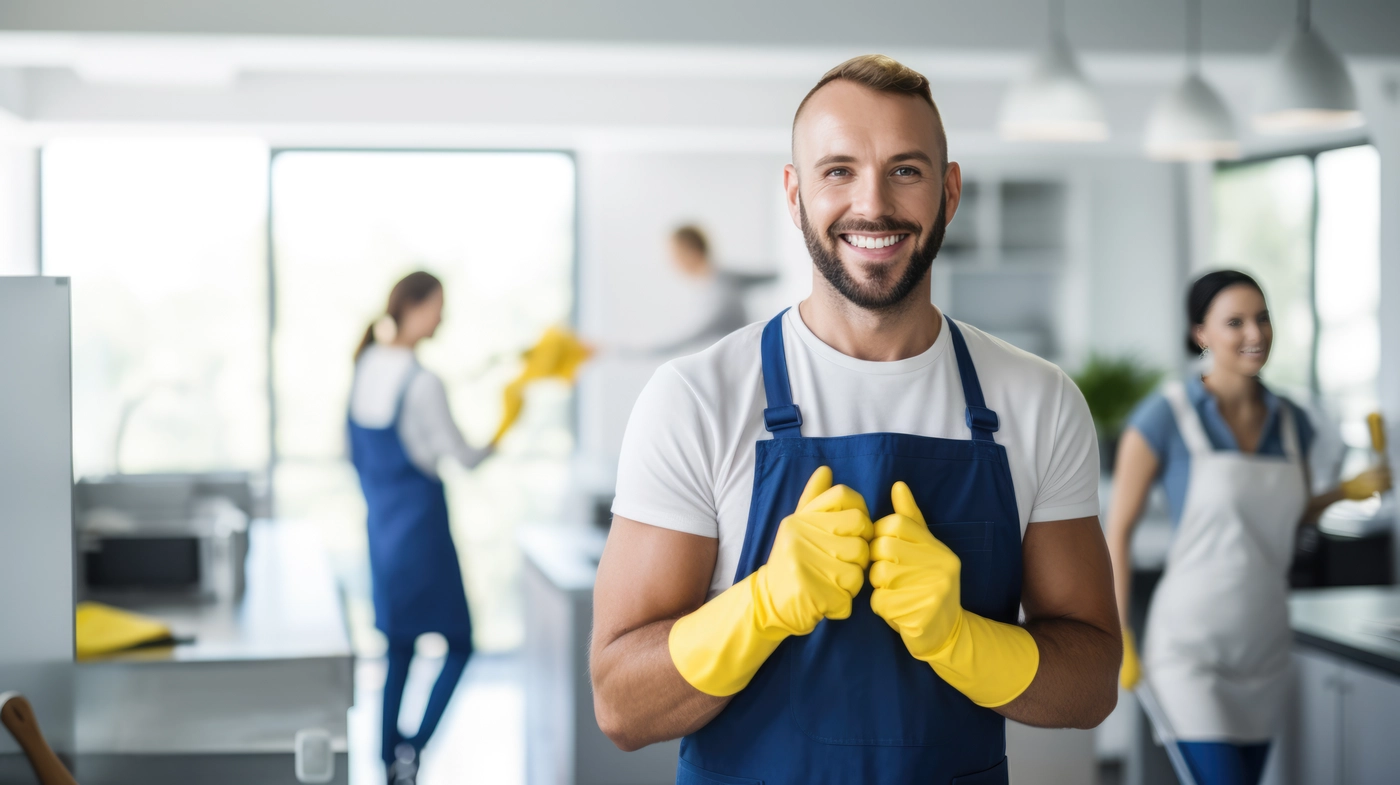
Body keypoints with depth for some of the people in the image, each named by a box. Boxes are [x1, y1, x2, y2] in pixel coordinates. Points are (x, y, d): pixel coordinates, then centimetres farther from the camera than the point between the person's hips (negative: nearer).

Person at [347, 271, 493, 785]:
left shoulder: (365, 367, 5)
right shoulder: (422, 382, -19)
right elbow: (461, 456, -11)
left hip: (381, 523, 8)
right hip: (421, 523, -8)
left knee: (397, 646, 16)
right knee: (458, 642, 3)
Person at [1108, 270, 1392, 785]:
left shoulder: (1291, 423, 6)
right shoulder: (1166, 417, -10)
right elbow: (1117, 528, -6)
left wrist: (1345, 492, 1)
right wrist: (1119, 637, -9)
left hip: (1264, 645, 6)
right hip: (1190, 645, -6)